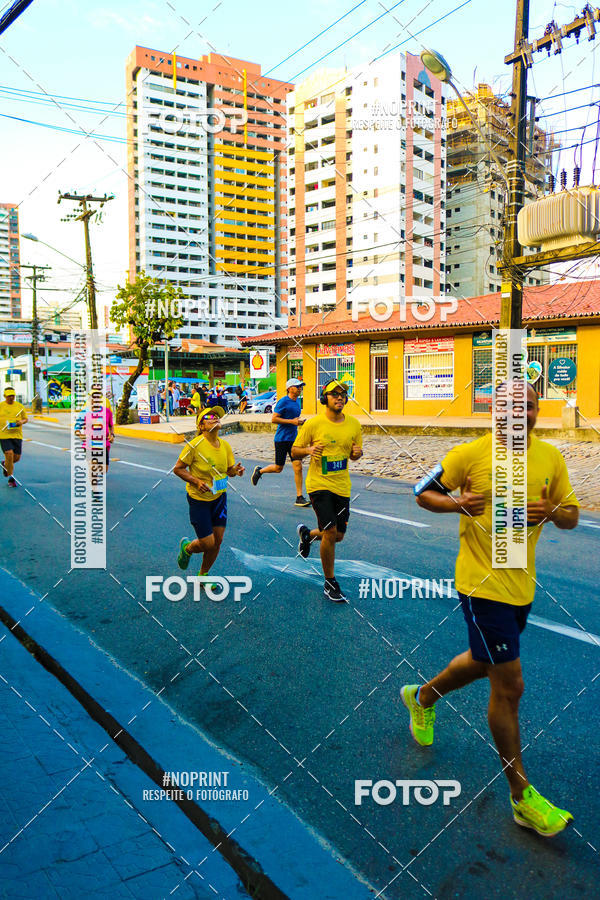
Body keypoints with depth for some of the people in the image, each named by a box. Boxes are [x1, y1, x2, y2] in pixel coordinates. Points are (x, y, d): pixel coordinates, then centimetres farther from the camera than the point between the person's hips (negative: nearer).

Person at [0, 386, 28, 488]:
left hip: (17, 435, 3)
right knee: (9, 455, -14)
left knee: (17, 457, 3)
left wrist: (22, 421, -7)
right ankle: (11, 479, 1)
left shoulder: (20, 406, 8)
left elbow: (25, 419, 13)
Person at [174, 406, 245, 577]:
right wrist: (196, 481, -24)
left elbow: (229, 470, 8)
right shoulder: (195, 445, -18)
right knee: (207, 543, -5)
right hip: (199, 500, -5)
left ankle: (203, 575, 32)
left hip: (219, 498, 5)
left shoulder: (225, 445, -2)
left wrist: (236, 470, -15)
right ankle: (187, 547, 31)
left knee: (217, 541, 8)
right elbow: (178, 469, -12)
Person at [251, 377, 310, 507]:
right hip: (281, 439, -6)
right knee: (278, 468, 4)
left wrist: (300, 421, 5)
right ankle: (259, 471, 34)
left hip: (294, 438, 6)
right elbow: (274, 419, -16)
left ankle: (299, 497, 1)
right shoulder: (283, 402, -12)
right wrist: (292, 421, -20)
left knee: (298, 467, -3)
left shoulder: (297, 401, 12)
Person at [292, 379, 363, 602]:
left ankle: (307, 533, 45)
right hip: (319, 484, -5)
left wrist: (357, 452, -9)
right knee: (330, 533, -12)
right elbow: (294, 452, -2)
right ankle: (330, 584, 7)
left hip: (342, 486, 5)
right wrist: (308, 450, -23)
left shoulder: (353, 424, 2)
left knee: (338, 536, 12)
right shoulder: (313, 424, -9)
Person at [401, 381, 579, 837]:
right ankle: (522, 795, 18)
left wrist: (551, 511, -14)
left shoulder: (551, 457, 1)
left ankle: (423, 697, 53)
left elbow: (572, 515, 9)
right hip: (484, 584, -6)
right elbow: (423, 493, -2)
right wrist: (457, 503, -22)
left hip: (522, 585, 6)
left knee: (484, 662, 25)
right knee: (509, 685, -1)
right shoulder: (470, 454, -12)